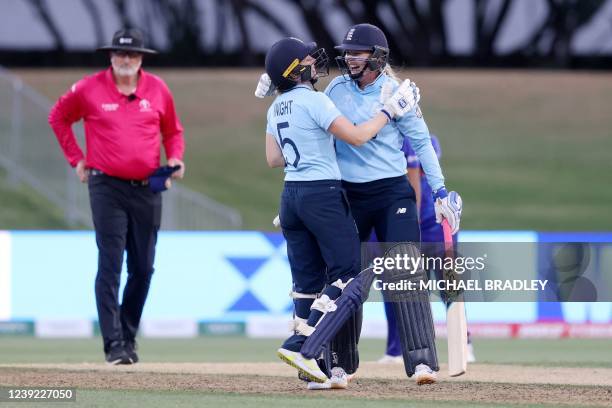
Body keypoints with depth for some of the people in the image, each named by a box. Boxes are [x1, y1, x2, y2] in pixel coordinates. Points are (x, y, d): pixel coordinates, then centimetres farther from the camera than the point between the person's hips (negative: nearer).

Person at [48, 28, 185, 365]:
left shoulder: (158, 90, 4)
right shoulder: (90, 89, -3)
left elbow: (172, 131, 17)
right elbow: (58, 117, 13)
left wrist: (175, 158, -2)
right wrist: (76, 158, 8)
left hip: (147, 189, 3)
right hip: (107, 187, -3)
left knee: (143, 269, 7)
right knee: (110, 267, -10)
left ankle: (128, 337, 22)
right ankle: (114, 345, -11)